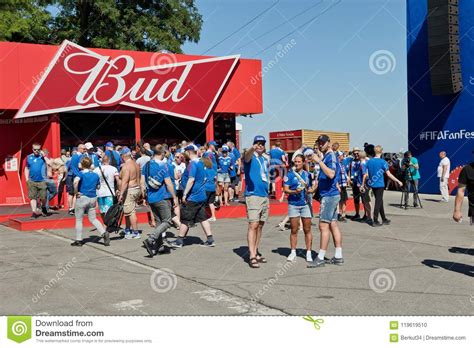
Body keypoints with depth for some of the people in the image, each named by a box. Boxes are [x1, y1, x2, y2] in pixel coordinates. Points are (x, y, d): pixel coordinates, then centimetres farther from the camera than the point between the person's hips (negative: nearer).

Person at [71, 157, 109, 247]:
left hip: (82, 197, -5)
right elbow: (98, 186, 16)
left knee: (79, 219, 9)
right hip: (93, 198, 5)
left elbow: (75, 182, -27)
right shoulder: (95, 175, 7)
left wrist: (76, 192, -16)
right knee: (93, 219, 13)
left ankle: (78, 240, 12)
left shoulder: (81, 173, -8)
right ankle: (104, 233, -8)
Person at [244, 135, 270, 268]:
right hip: (253, 195, -7)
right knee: (253, 225, -12)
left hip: (264, 196, 8)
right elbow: (247, 156, -31)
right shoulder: (250, 157, -4)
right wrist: (253, 148, -54)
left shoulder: (265, 160, 17)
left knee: (260, 225, 11)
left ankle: (256, 252, 20)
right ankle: (252, 256, -12)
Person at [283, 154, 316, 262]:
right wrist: (294, 191, -20)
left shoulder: (307, 174, 10)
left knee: (307, 230, 3)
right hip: (293, 205, -2)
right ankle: (293, 252, 12)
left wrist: (309, 190, -6)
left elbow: (312, 189, 16)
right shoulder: (289, 174, 2)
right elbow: (285, 189, -3)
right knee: (294, 230, 3)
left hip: (306, 204, 2)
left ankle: (308, 253, 9)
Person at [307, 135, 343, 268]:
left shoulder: (331, 156, -13)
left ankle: (321, 258, -3)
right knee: (333, 224, 10)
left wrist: (319, 161, -27)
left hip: (329, 196, -10)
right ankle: (338, 257, 14)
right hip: (331, 195, 10)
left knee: (324, 226, -7)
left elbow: (331, 174, -29)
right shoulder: (326, 156, 16)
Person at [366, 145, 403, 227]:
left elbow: (367, 174, 6)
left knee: (380, 201, 16)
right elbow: (388, 174, -12)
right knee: (378, 202, -1)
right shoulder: (382, 162, -11)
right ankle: (375, 221, -2)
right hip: (379, 184, -6)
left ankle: (384, 219, 25)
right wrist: (398, 181, -5)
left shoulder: (369, 161, 4)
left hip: (372, 184, 6)